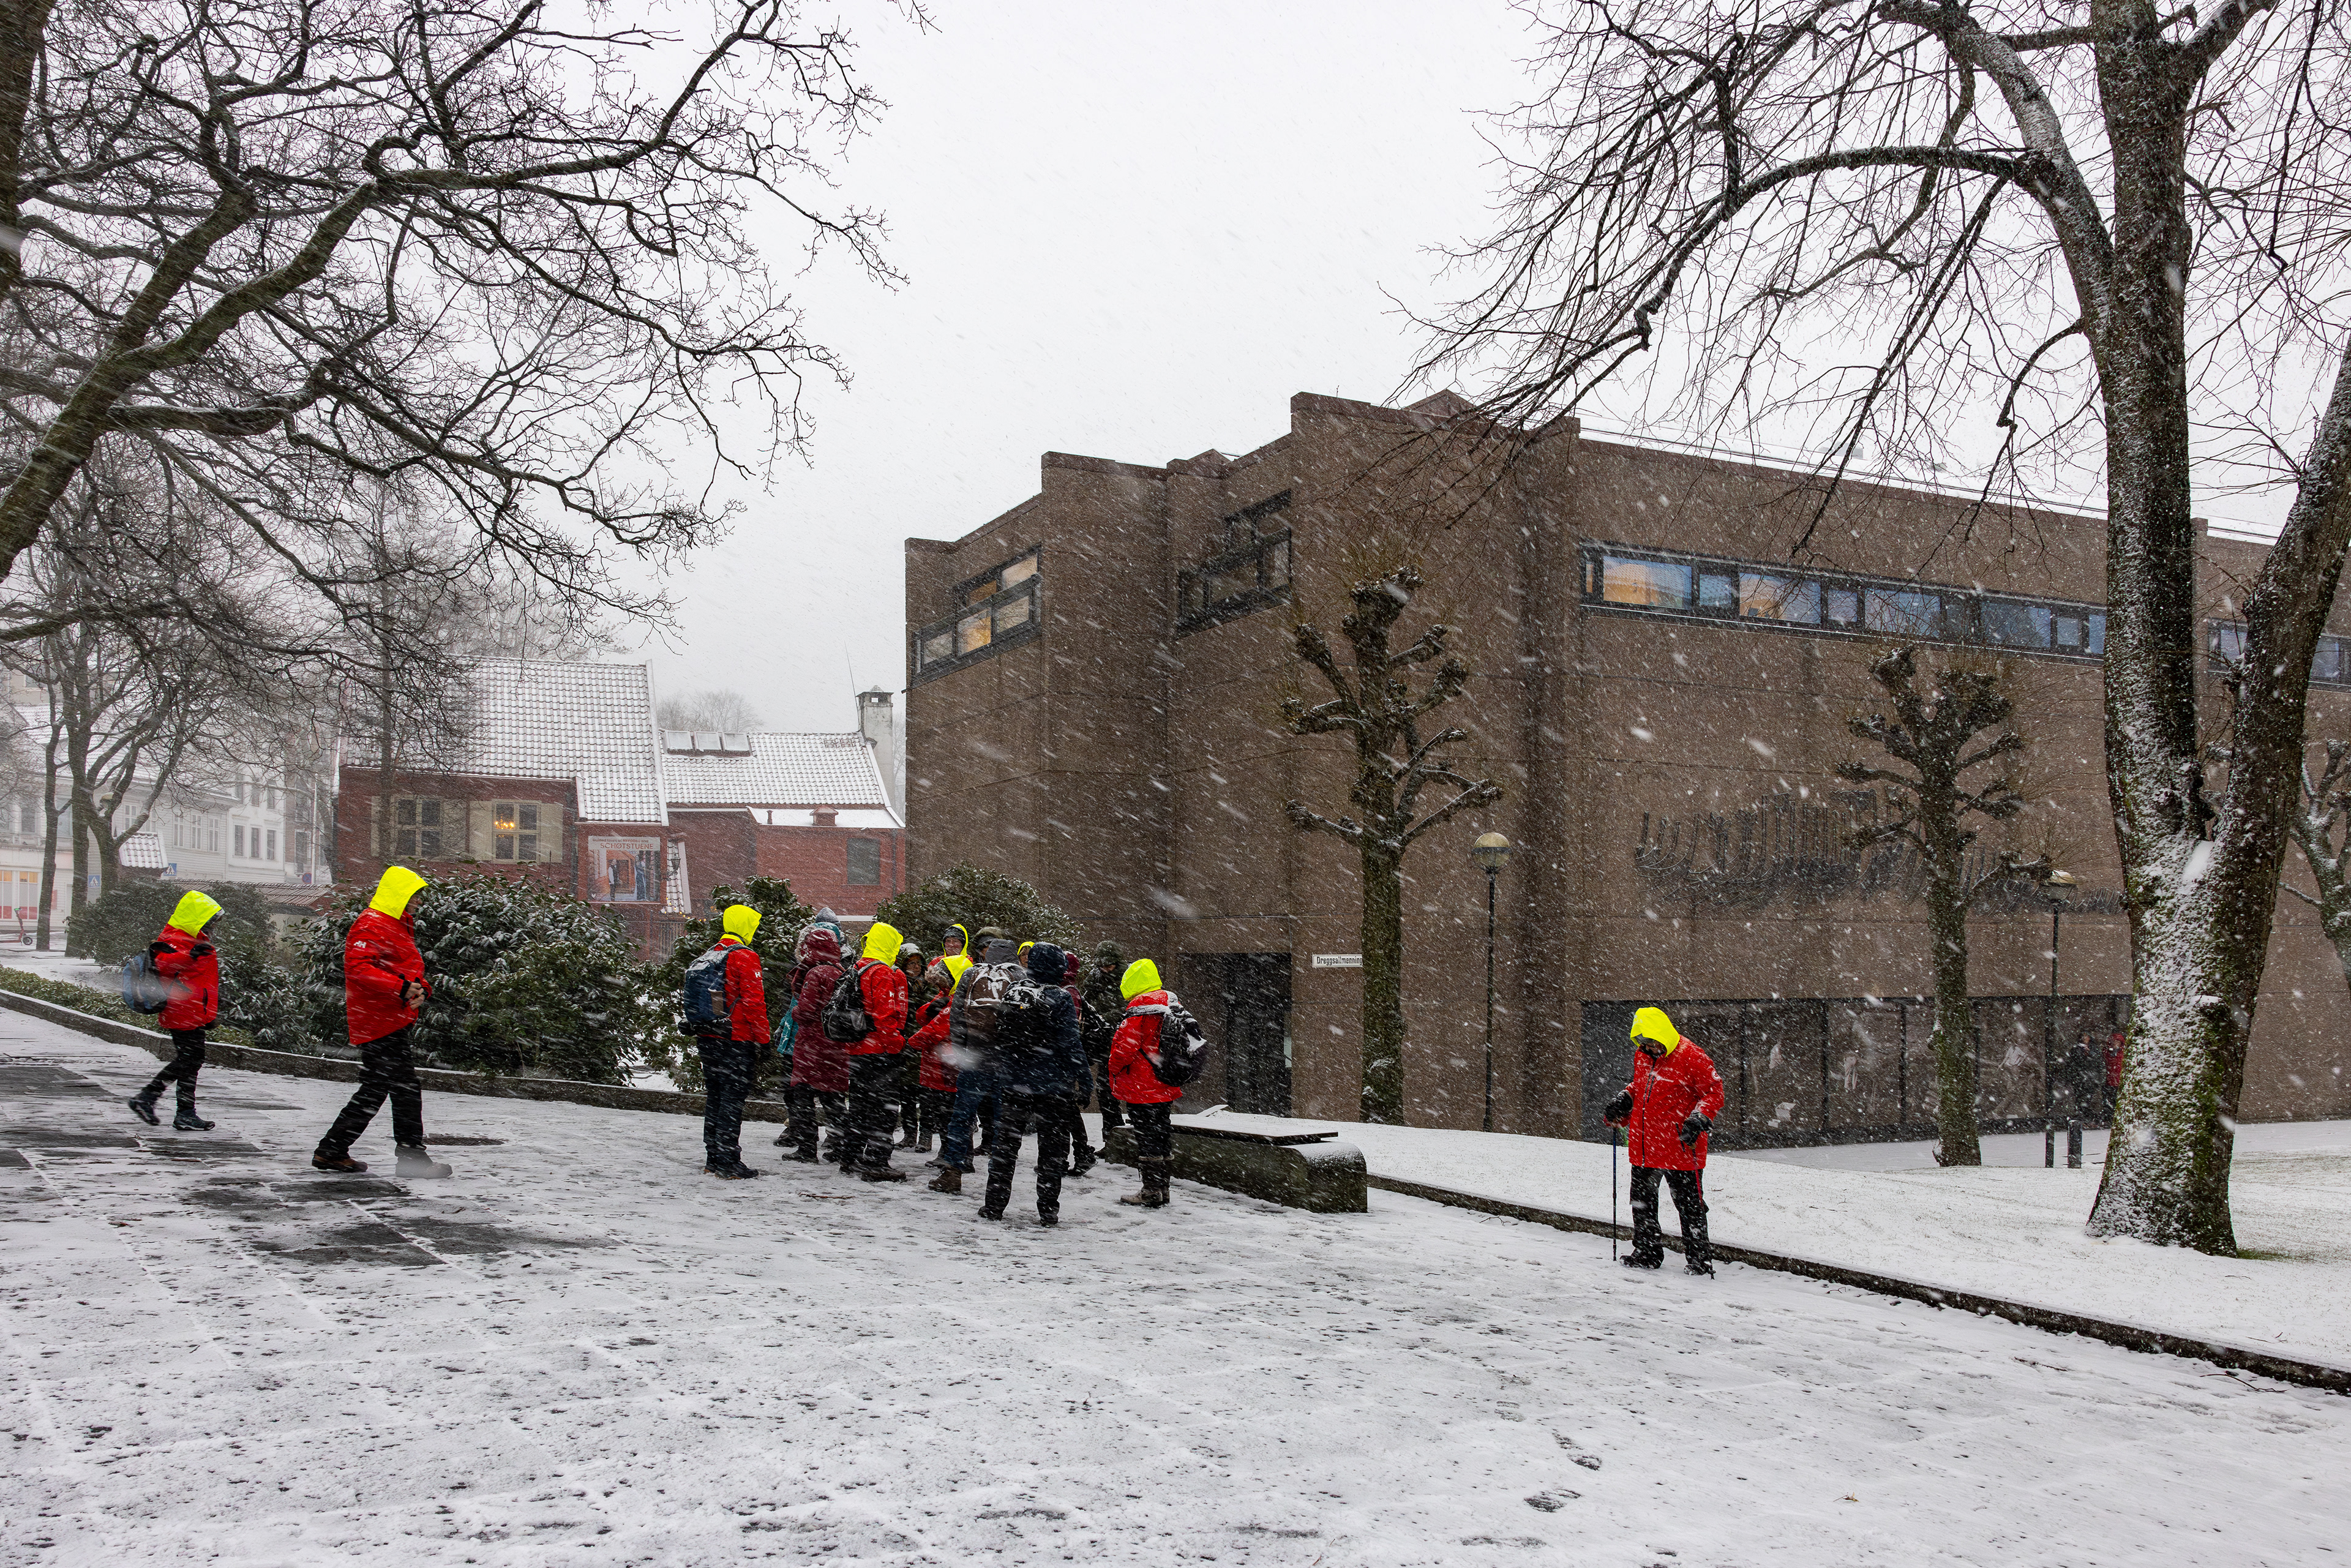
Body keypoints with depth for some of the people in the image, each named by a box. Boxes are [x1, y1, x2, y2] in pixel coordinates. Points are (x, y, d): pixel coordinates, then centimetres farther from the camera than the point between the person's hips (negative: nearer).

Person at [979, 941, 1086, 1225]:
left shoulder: (1011, 995, 3)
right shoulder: (1061, 999, -13)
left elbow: (998, 1038, 11)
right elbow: (1071, 1044, -14)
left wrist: (1001, 1072, 21)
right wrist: (1082, 1076, -7)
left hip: (1013, 1084, 4)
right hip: (1052, 1086, -4)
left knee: (1005, 1144, 13)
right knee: (1052, 1148, 6)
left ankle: (994, 1205, 15)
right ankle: (1048, 1210, 7)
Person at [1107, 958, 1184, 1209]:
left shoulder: (1140, 1006, -16)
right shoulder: (1172, 1004, 9)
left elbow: (1126, 1046, -18)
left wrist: (1114, 1073, -3)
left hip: (1142, 1087, -8)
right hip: (1167, 1086, 8)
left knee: (1147, 1139, -2)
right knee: (1161, 1134, 14)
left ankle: (1152, 1193, 2)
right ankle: (1161, 1190, 21)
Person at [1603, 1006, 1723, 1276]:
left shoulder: (1691, 1058, -13)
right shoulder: (1642, 1056, 9)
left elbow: (1714, 1093, -9)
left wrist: (1698, 1120, -21)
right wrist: (1624, 1102, 9)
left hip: (1680, 1147, -7)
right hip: (1644, 1147, 7)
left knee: (1688, 1203, 1)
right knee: (1642, 1201, 14)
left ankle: (1699, 1258, 12)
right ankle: (1647, 1251, 27)